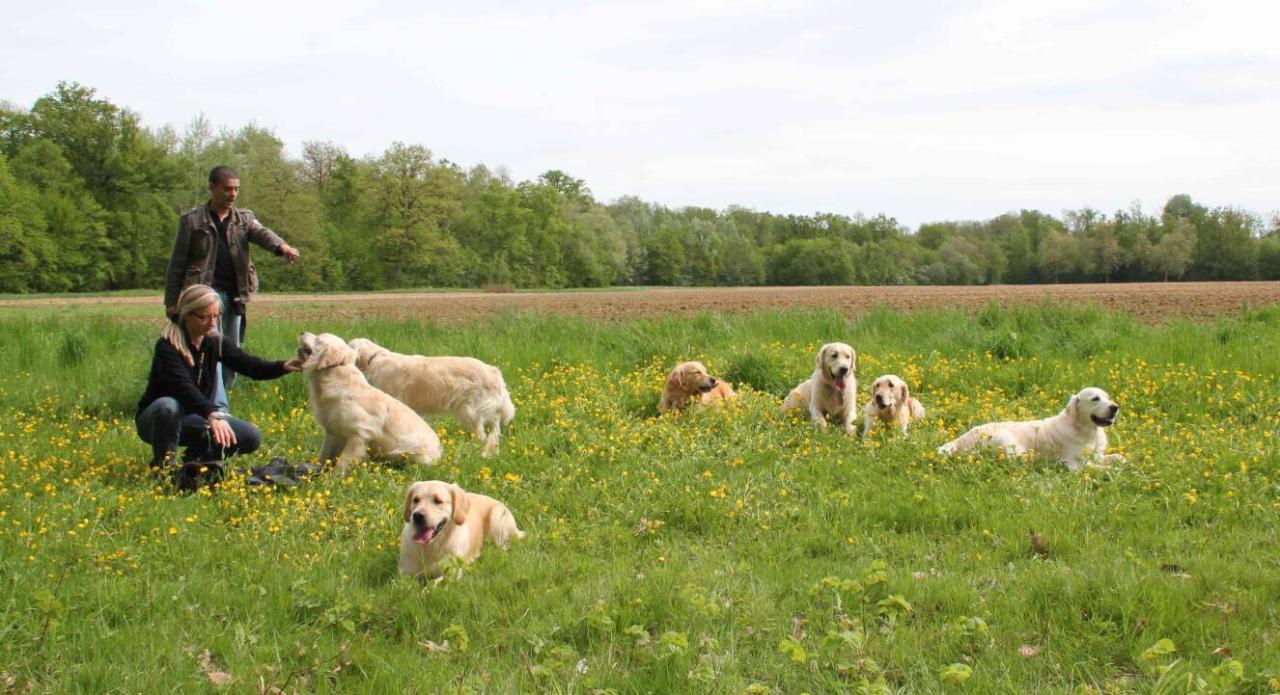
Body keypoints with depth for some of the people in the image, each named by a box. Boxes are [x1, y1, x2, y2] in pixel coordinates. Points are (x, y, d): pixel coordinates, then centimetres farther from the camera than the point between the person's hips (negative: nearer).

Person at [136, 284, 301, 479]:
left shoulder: (215, 343, -4)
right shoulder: (168, 346, -23)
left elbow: (251, 366, -12)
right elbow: (183, 387, -38)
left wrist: (283, 367, -32)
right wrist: (213, 414, -54)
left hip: (191, 419, 6)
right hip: (157, 418, -5)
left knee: (251, 436, -12)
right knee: (168, 406, -41)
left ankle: (196, 456, 9)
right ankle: (163, 464, -17)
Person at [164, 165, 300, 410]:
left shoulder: (243, 219, 13)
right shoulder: (192, 220, 3)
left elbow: (261, 233, -9)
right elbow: (177, 264, 4)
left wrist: (282, 247, -33)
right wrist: (171, 303, 0)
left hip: (235, 296, 5)